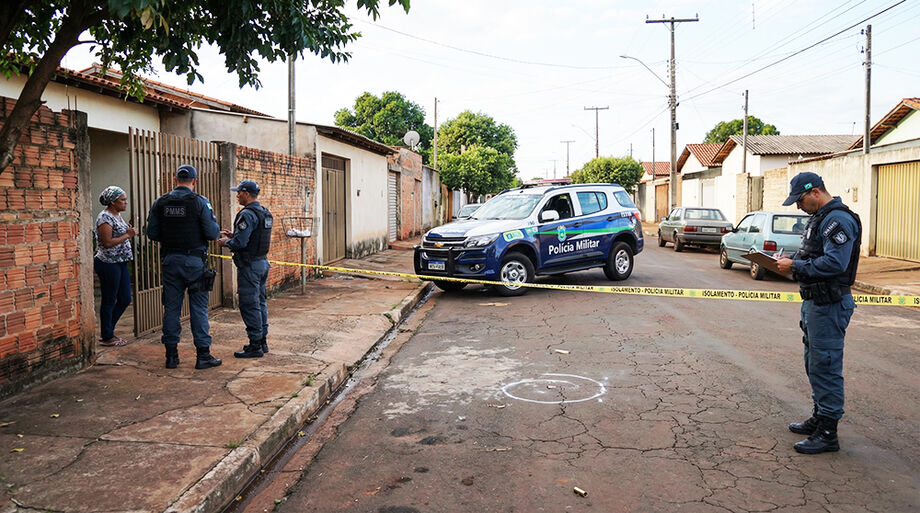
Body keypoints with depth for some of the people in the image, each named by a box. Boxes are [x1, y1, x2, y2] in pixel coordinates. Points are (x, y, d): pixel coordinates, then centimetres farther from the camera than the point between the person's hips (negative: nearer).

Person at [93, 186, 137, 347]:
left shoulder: (117, 215, 14)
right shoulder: (105, 218, -15)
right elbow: (107, 243, -21)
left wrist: (129, 232, 11)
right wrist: (127, 235, -16)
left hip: (120, 263, 10)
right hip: (108, 264, -10)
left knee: (125, 299, 12)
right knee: (109, 301, 1)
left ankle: (108, 331, 26)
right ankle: (106, 337, 13)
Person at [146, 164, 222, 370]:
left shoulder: (160, 203, 3)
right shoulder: (200, 202, -9)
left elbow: (152, 233, 4)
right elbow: (213, 233, -12)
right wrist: (216, 228, 10)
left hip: (170, 260, 4)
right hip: (195, 261, -4)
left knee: (171, 308, 9)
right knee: (198, 308, 1)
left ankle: (171, 355, 14)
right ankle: (203, 355, 3)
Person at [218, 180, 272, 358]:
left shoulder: (247, 214, -18)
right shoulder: (265, 213, 12)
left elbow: (240, 243, -22)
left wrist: (226, 242, -2)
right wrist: (233, 235, 18)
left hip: (249, 265, -10)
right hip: (262, 262, 10)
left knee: (249, 305, -4)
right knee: (260, 302, 15)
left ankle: (255, 345, 0)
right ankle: (263, 341, 21)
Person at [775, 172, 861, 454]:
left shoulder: (838, 219, -19)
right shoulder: (820, 217, 15)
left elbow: (834, 263, -27)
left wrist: (796, 267, -19)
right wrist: (793, 260, 6)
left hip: (830, 305, -11)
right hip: (815, 301, 11)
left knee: (825, 366, -5)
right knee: (814, 363, 19)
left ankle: (827, 433, 2)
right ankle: (819, 417, 33)